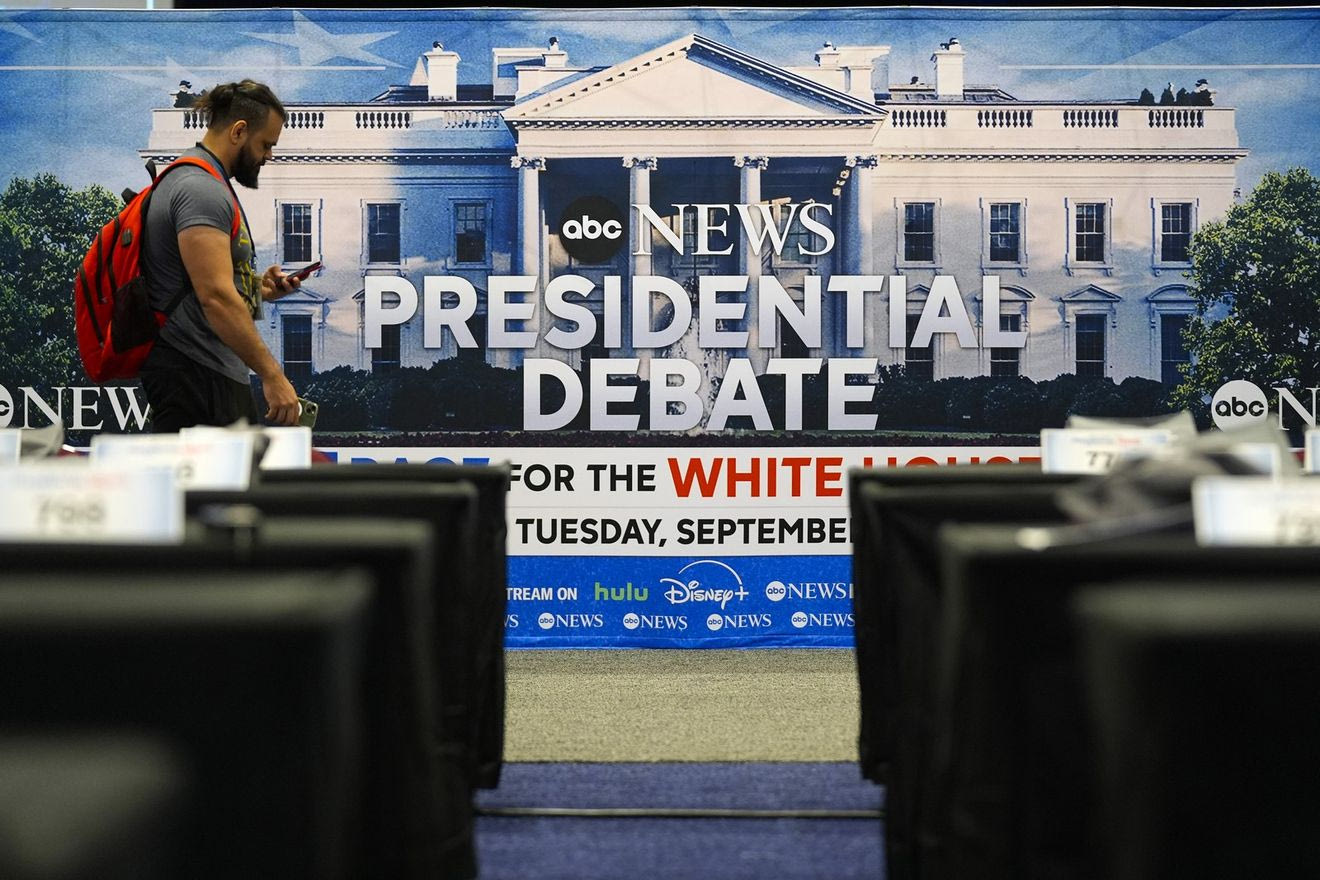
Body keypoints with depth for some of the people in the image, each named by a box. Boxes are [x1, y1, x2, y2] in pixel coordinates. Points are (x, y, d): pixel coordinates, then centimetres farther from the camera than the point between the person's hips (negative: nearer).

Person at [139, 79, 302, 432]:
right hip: (195, 376, -11)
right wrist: (272, 373, -24)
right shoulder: (200, 188, -14)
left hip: (222, 375, 11)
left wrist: (257, 288, 13)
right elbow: (215, 297, -24)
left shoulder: (207, 183, 20)